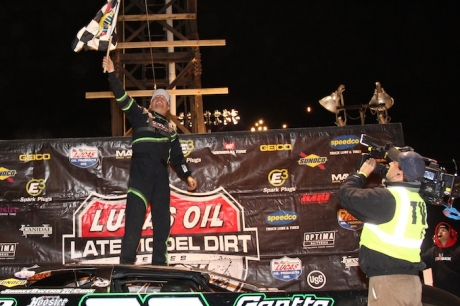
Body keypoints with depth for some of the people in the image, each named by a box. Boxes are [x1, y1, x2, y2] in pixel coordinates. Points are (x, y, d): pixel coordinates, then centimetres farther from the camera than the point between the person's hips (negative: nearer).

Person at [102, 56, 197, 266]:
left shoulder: (170, 130, 27)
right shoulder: (141, 115, 17)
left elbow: (177, 157, 24)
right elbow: (122, 98, 6)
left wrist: (187, 175, 12)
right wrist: (112, 74, -4)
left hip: (161, 172, 4)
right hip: (141, 167, -4)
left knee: (162, 219, 1)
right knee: (135, 214, -15)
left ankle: (160, 263, 4)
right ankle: (127, 261, -17)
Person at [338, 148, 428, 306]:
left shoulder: (387, 198, -15)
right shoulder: (417, 200, 8)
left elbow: (346, 194, -9)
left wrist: (362, 173, 6)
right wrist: (386, 181, 19)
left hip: (388, 279, -8)